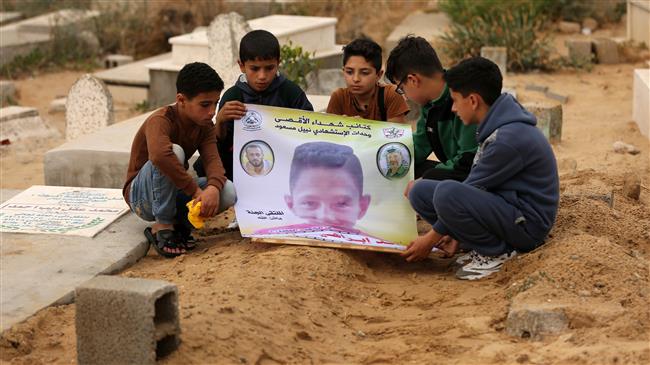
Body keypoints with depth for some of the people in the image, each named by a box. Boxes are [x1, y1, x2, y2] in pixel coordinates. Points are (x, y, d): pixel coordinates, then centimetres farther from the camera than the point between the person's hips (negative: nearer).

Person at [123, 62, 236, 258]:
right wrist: (195, 191, -43)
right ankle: (162, 226, -23)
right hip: (141, 196, -6)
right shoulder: (160, 120, -23)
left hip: (174, 194, 6)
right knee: (174, 151, -35)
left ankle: (179, 222, 0)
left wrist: (214, 188, -40)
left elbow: (213, 160, -17)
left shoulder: (206, 128, 0)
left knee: (228, 192, -21)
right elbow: (159, 155, -45)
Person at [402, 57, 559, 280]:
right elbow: (477, 188, 13)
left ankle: (497, 252, -10)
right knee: (421, 191, 3)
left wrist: (432, 238, -9)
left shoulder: (509, 138, -24)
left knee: (446, 193, -30)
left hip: (527, 223, -9)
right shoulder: (497, 126, 7)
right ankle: (482, 246, 2)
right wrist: (454, 234, 9)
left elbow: (472, 190, -17)